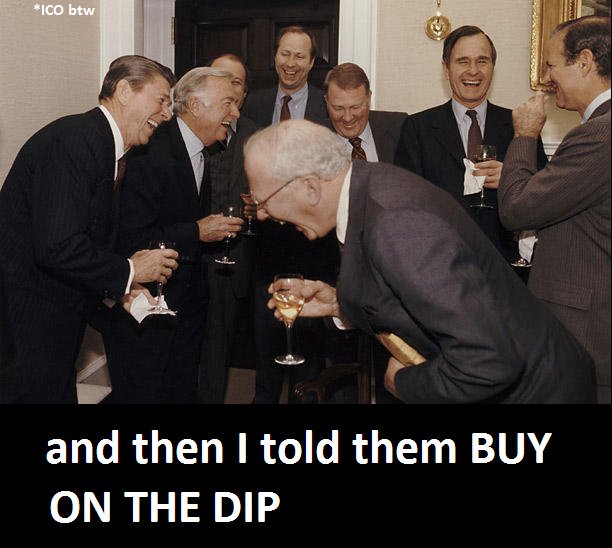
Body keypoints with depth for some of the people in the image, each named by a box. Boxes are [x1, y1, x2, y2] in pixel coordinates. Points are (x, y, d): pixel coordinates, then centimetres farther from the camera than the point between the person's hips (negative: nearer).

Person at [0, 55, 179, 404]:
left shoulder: (104, 146, 12)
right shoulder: (75, 140, -20)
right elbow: (56, 248, -28)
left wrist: (121, 285, 1)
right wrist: (128, 272, -15)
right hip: (30, 318, -10)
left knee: (60, 392, 16)